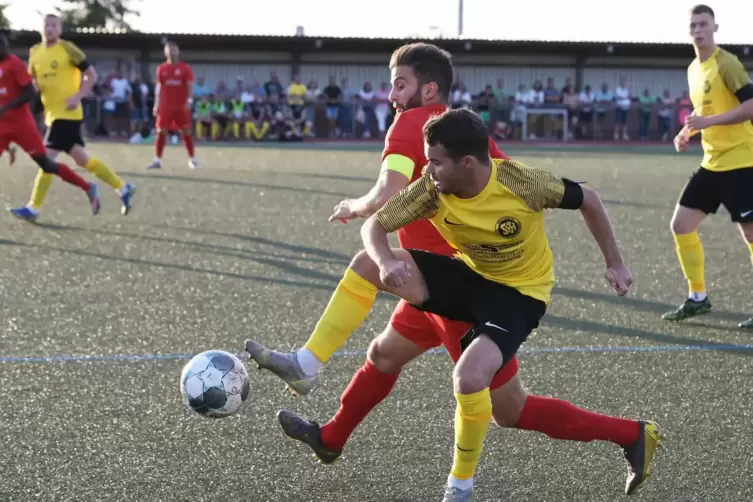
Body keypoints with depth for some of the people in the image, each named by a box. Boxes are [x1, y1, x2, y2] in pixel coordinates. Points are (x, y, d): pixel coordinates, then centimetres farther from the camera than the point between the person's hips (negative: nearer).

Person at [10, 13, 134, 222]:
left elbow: (91, 75, -6)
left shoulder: (67, 49, -8)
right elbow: (32, 81, 25)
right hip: (52, 113, 8)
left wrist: (78, 96, -17)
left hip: (67, 114, -8)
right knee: (83, 159, 11)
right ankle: (123, 188, 21)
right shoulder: (35, 52, 11)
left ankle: (33, 208, -6)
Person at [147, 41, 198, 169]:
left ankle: (192, 159, 11)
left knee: (186, 132, 2)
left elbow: (190, 86, -3)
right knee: (161, 132, -2)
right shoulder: (161, 68, 7)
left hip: (181, 106, -2)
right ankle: (157, 160, 1)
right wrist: (156, 104, 6)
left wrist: (189, 100, -18)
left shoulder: (185, 68, -1)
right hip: (165, 106, 2)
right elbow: (159, 87, 11)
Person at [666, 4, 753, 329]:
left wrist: (709, 121, -25)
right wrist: (687, 133, 8)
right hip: (711, 163, 9)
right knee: (681, 224, 6)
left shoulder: (726, 63, -13)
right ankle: (698, 298, 17)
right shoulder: (693, 69, 12)